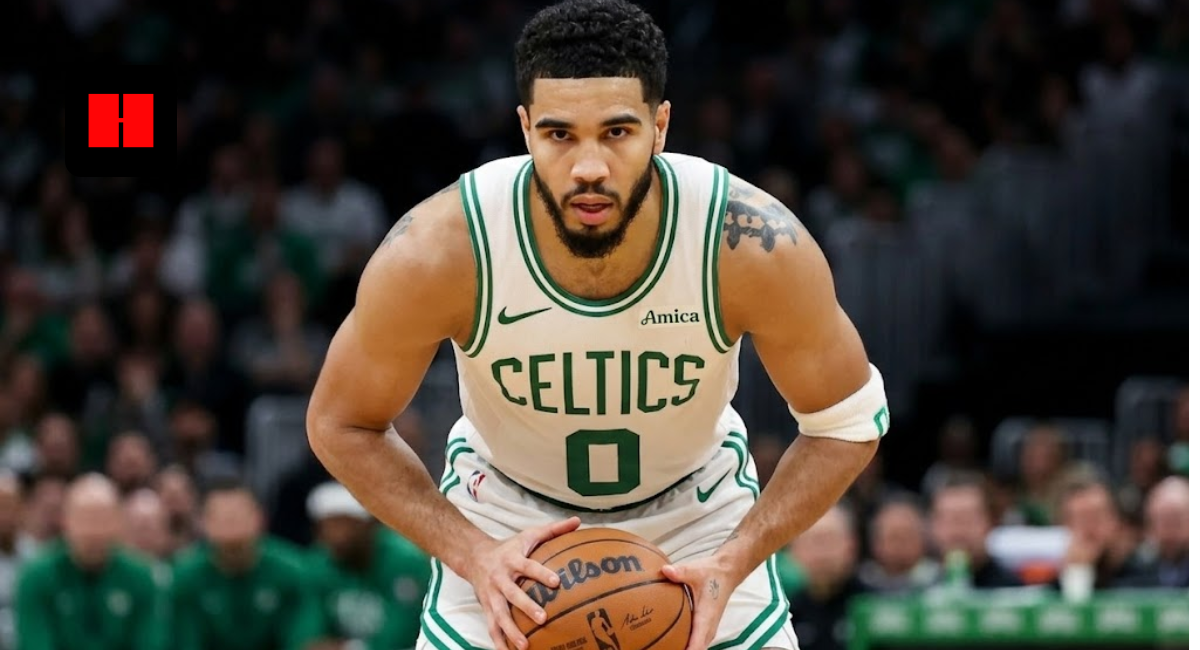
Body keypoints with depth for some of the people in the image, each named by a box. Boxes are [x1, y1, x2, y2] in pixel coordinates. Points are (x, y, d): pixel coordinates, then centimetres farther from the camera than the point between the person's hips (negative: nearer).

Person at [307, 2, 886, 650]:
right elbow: (340, 426, -14)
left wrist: (734, 562, -27)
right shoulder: (436, 252, -31)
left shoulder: (756, 248, -30)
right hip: (506, 510, 0)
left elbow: (847, 422, -14)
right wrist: (470, 553, -27)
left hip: (698, 510, 0)